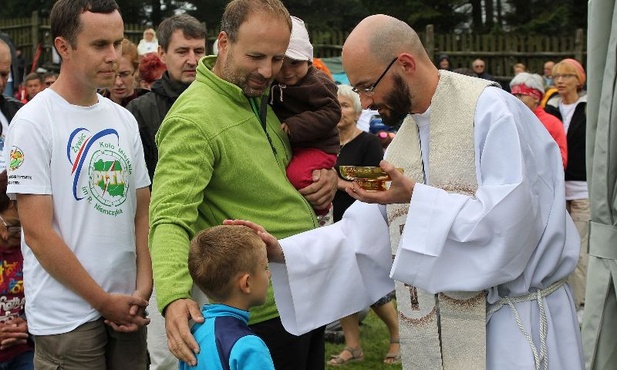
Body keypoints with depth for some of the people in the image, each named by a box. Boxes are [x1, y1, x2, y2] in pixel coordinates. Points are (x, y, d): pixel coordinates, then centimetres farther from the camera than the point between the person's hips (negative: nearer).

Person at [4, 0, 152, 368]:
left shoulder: (124, 120, 8)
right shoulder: (32, 122, -11)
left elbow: (143, 212, 11)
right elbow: (37, 232, -14)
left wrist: (143, 289, -2)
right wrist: (104, 301, -11)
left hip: (127, 309, 6)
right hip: (67, 319, -5)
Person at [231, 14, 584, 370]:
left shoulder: (491, 110, -15)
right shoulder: (403, 142, 9)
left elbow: (510, 219, -24)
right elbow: (363, 235, 9)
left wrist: (417, 198, -23)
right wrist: (283, 252, -2)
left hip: (516, 324, -7)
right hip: (442, 326, 7)